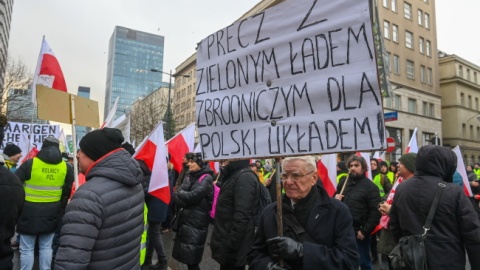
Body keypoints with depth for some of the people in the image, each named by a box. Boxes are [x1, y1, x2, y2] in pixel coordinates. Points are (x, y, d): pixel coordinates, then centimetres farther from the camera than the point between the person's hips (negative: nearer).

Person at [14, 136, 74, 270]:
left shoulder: (30, 163, -9)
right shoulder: (66, 167, 0)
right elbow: (68, 192, 7)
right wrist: (60, 210, 18)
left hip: (30, 212, -3)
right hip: (51, 213, 3)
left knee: (27, 249, 8)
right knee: (46, 247, 15)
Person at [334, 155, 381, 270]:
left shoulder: (370, 186, -7)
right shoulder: (343, 183, 9)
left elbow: (375, 212, -12)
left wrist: (365, 231, -15)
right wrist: (335, 199, -3)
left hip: (359, 232, -5)